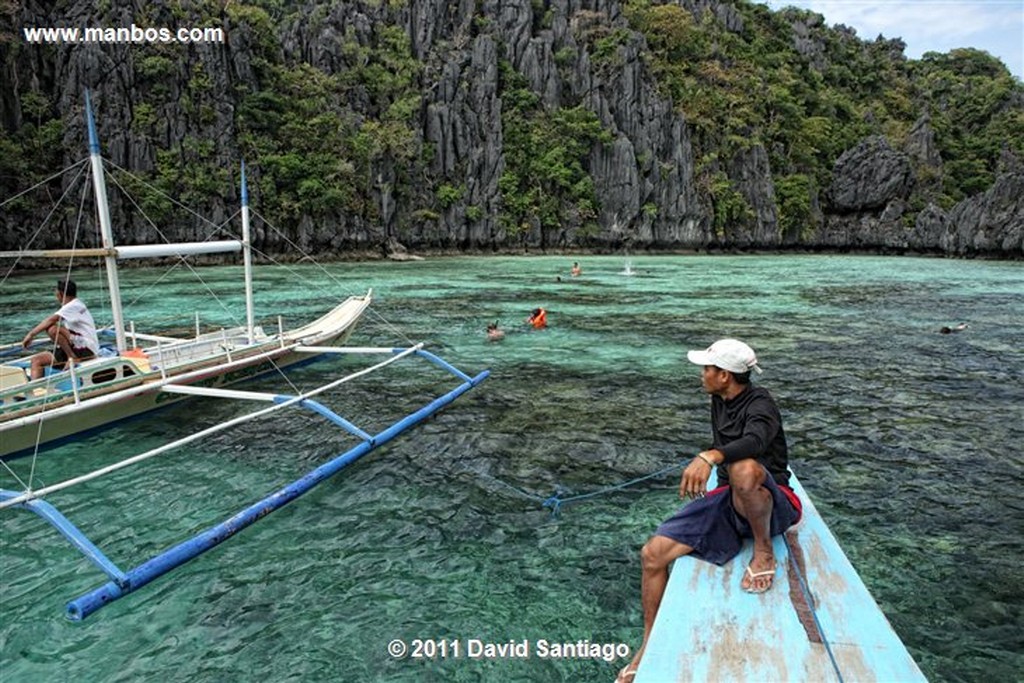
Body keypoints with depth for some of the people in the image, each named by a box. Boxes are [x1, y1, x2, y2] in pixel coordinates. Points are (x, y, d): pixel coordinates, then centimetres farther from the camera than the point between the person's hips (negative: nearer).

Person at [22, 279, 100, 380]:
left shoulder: (74, 306, -11)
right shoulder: (72, 306, 21)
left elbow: (51, 320, -24)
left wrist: (31, 334, -21)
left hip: (86, 350, -10)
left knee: (52, 329, -27)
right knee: (36, 360, 6)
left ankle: (72, 357, -17)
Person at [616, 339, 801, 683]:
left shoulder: (759, 403, -15)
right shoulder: (719, 401, 10)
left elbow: (754, 441, -39)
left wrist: (709, 457, -54)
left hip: (771, 504, -7)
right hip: (727, 500, 7)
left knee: (744, 469, -44)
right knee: (652, 554, -12)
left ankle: (764, 552, -16)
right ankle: (650, 647, 6)